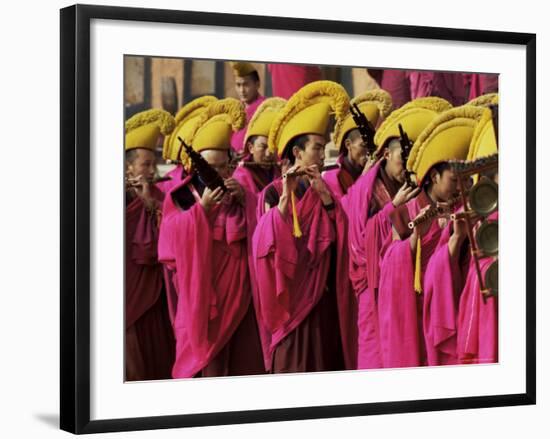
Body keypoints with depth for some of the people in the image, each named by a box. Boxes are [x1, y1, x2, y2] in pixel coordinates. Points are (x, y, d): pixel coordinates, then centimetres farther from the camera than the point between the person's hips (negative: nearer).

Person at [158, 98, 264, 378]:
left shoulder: (236, 192, 12)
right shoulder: (181, 195, 3)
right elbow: (174, 237, -10)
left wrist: (244, 200, -9)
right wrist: (202, 207, -18)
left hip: (238, 293, 3)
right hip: (200, 294, -3)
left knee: (242, 360, 1)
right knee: (203, 361, -7)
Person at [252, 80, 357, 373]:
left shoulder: (321, 191, 10)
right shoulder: (274, 192, -5)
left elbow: (341, 237, -2)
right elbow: (269, 244, -17)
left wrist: (325, 195, -12)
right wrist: (285, 197, -23)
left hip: (325, 298, 5)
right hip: (294, 298, -5)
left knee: (328, 363, 7)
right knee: (295, 365, -3)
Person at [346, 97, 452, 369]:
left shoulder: (415, 189, 7)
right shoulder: (364, 190, -5)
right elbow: (361, 240, -12)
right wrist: (393, 207, -15)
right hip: (379, 285, -4)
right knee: (380, 352, -3)